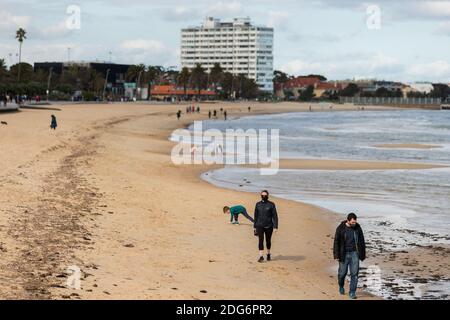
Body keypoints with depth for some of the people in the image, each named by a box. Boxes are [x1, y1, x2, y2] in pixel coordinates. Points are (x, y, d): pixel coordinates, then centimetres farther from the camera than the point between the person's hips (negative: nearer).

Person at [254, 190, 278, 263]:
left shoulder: (271, 204, -3)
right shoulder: (258, 204, 5)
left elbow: (275, 216, -5)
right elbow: (256, 216, 12)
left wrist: (275, 226, -11)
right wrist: (255, 226, 12)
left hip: (269, 226, -1)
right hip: (260, 226, 1)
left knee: (268, 241, 12)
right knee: (260, 241, -10)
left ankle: (268, 254, 32)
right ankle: (261, 257, -12)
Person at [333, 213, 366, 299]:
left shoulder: (358, 228, 0)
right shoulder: (341, 228, -8)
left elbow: (362, 242, 8)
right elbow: (336, 242, -5)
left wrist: (363, 255, 8)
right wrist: (336, 255, -10)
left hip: (354, 253, 2)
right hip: (344, 254, -1)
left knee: (354, 273, -4)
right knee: (342, 272, 5)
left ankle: (352, 292, 3)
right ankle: (341, 286, 35)